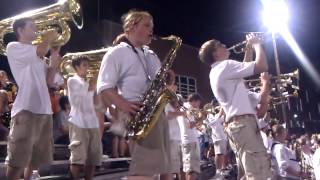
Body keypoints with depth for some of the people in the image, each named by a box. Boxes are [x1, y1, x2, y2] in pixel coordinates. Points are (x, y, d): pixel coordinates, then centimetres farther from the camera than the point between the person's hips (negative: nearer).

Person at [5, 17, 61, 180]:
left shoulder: (38, 56, 23)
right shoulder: (13, 47, 0)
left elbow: (48, 81, 17)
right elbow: (41, 51, -19)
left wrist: (54, 59, 9)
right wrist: (48, 38, 1)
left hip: (44, 110, 8)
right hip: (26, 110, -8)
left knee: (37, 159, 17)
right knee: (17, 161, -5)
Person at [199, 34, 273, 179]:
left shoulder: (216, 72, 25)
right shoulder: (226, 66, -5)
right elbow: (262, 66, -12)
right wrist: (256, 44, 3)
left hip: (237, 123, 11)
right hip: (243, 122, -11)